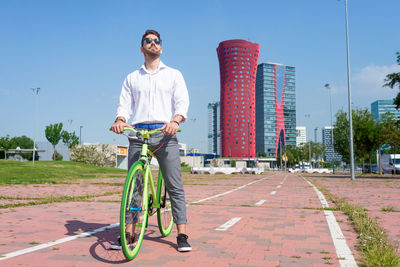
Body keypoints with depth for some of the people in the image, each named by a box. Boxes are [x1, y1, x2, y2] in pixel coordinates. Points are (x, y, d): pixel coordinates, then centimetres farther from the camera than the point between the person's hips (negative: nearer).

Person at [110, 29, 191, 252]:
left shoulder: (174, 75, 15)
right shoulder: (132, 78, 21)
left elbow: (182, 102, 3)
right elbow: (125, 104, 12)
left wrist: (175, 120, -19)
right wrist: (120, 120, -11)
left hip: (165, 133, -1)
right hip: (138, 133, 2)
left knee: (175, 186, -5)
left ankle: (182, 235, -1)